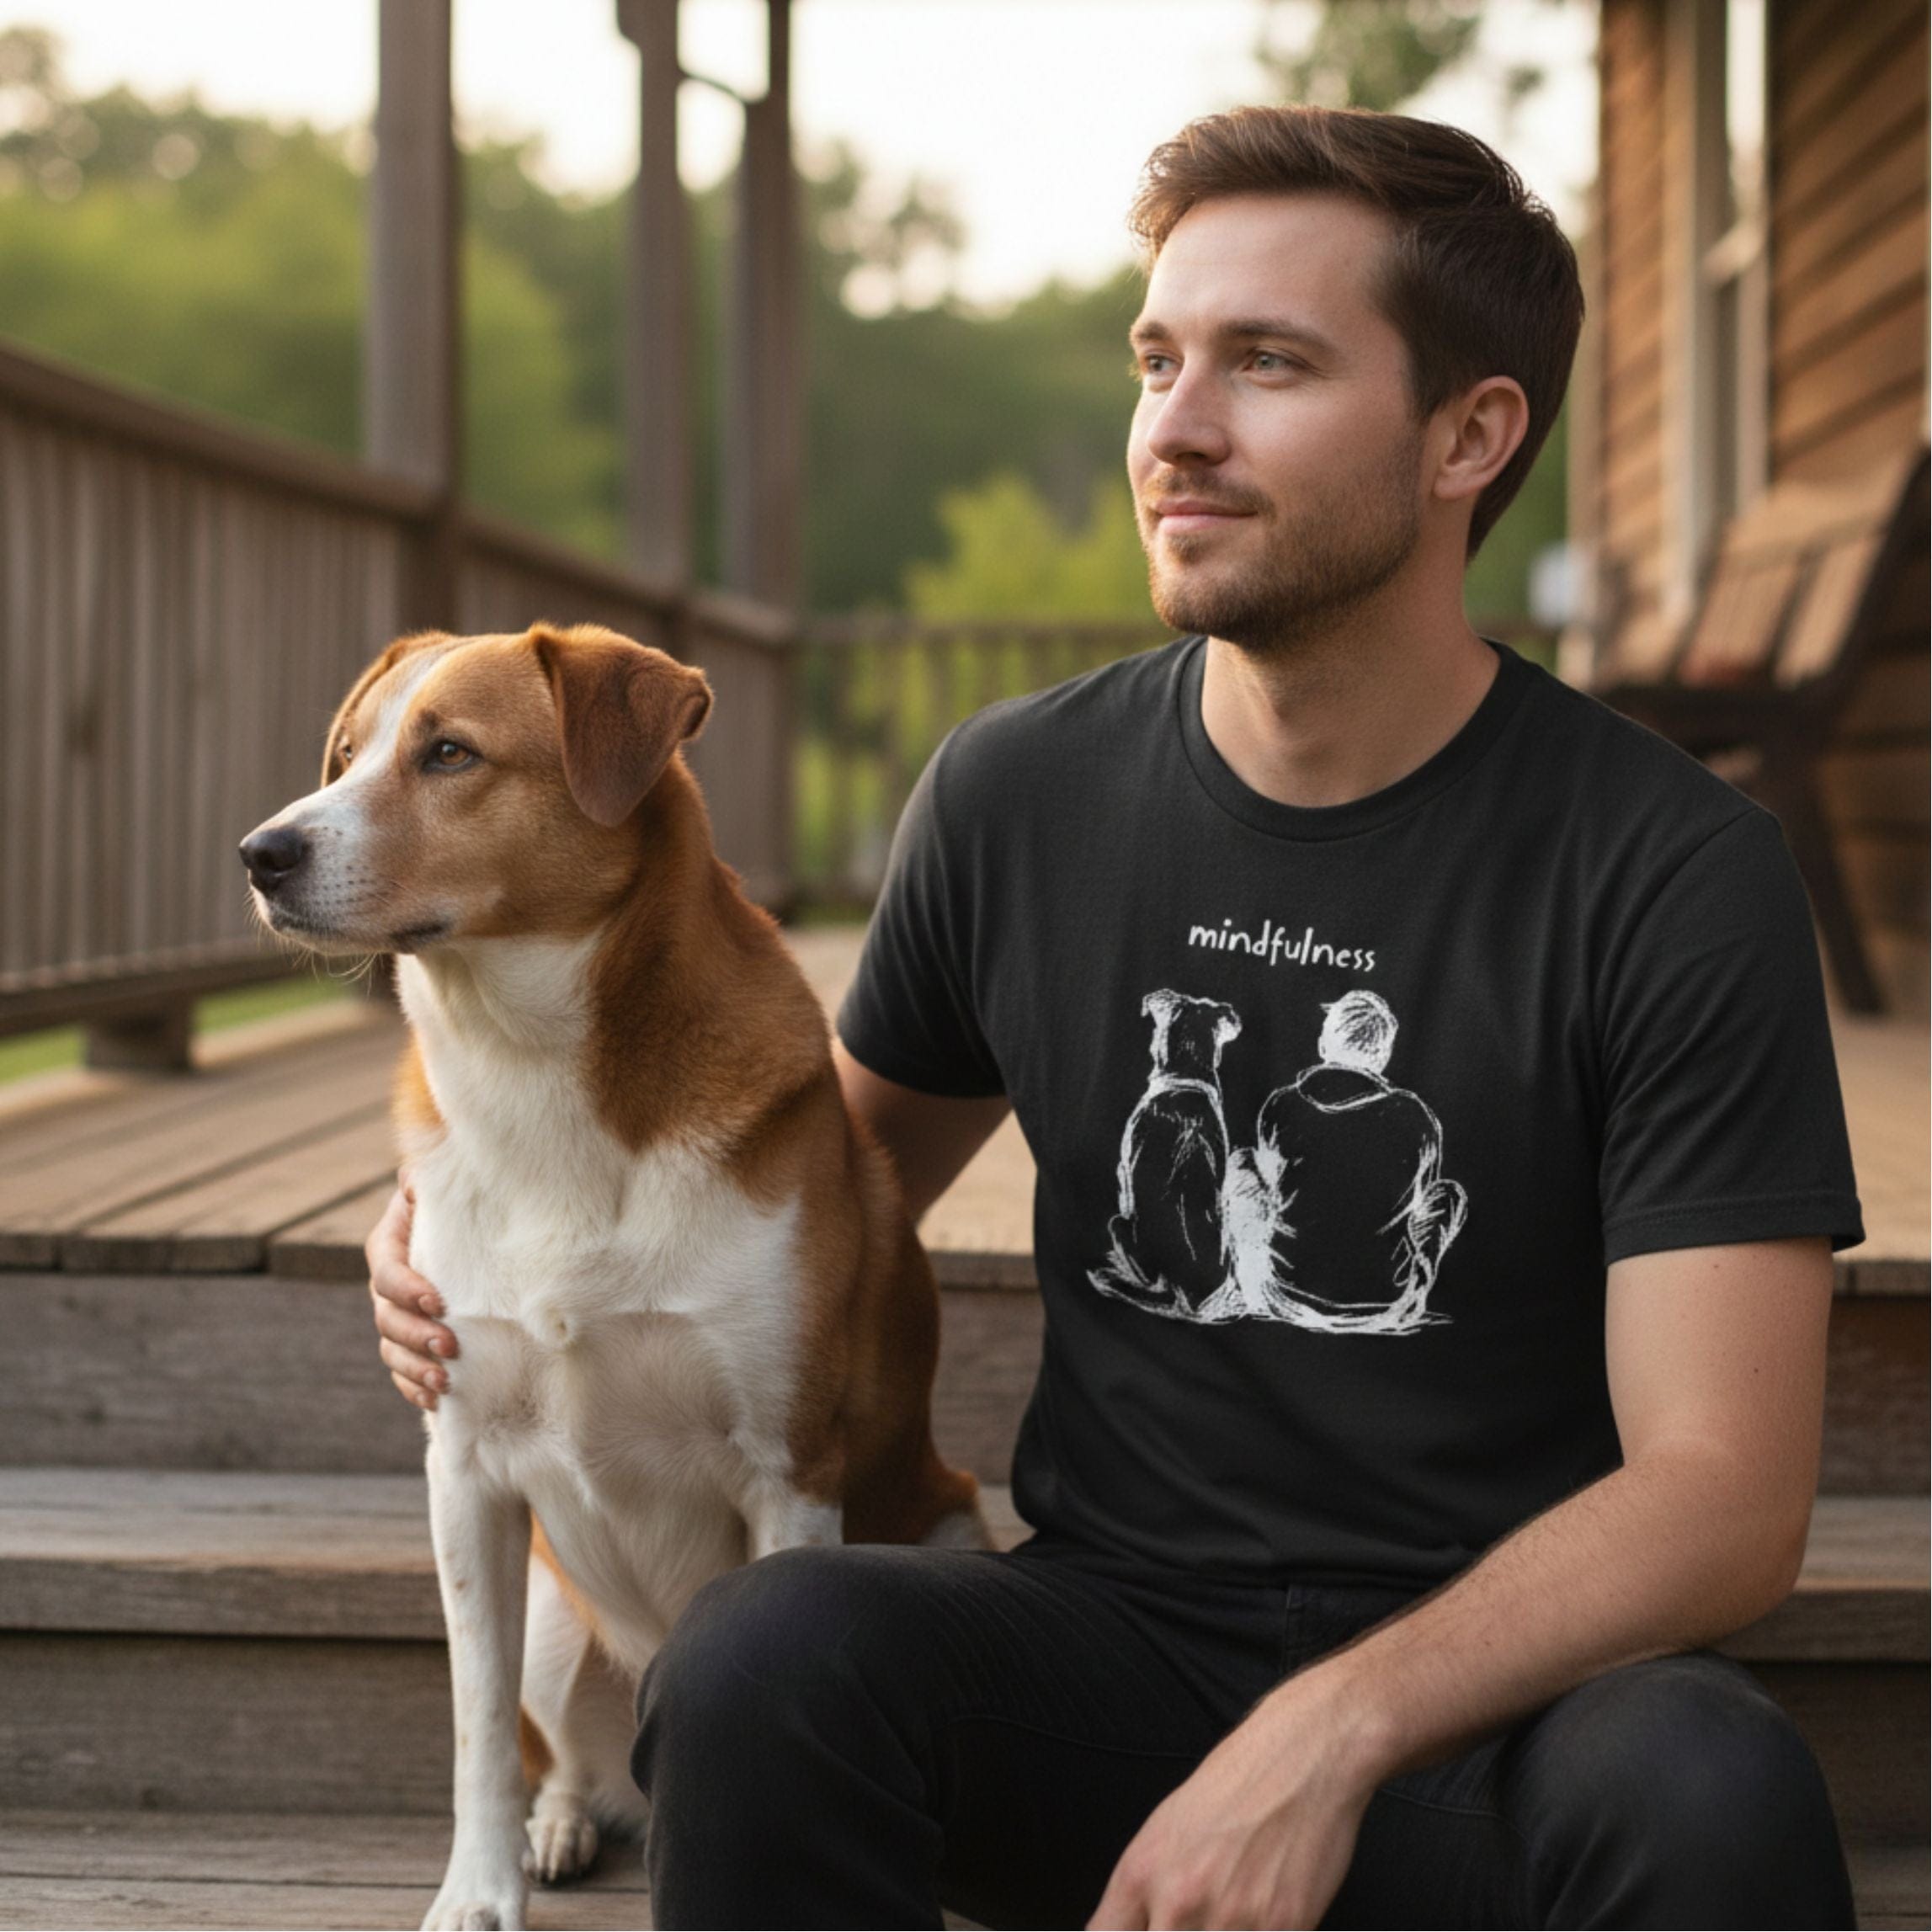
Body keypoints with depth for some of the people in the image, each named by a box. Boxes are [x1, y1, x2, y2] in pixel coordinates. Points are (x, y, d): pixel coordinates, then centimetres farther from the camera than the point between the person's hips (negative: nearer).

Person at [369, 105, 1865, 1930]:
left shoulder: (1674, 873, -7)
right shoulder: (1015, 798, 4)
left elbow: (1724, 1494, -12)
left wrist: (1331, 1735, -27)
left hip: (1492, 1699, -2)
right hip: (1113, 1630, 2)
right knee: (767, 1646, -30)